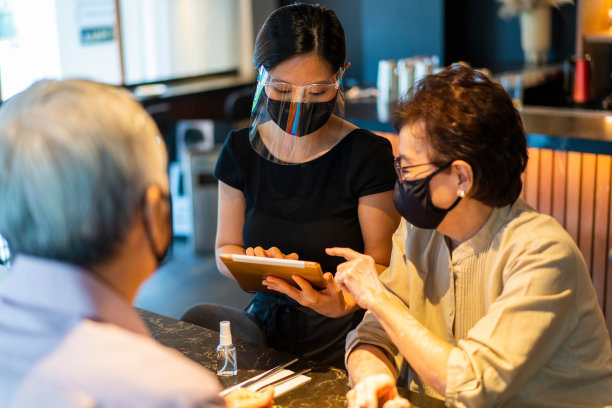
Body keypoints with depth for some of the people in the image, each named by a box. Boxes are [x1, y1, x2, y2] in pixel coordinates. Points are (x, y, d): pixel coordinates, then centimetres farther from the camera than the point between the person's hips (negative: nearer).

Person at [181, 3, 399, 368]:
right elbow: (225, 250, 11)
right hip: (265, 321, 5)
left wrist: (346, 300, -27)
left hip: (341, 337, -5)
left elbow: (380, 264, -5)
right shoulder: (241, 150, 3)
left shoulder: (368, 155, -9)